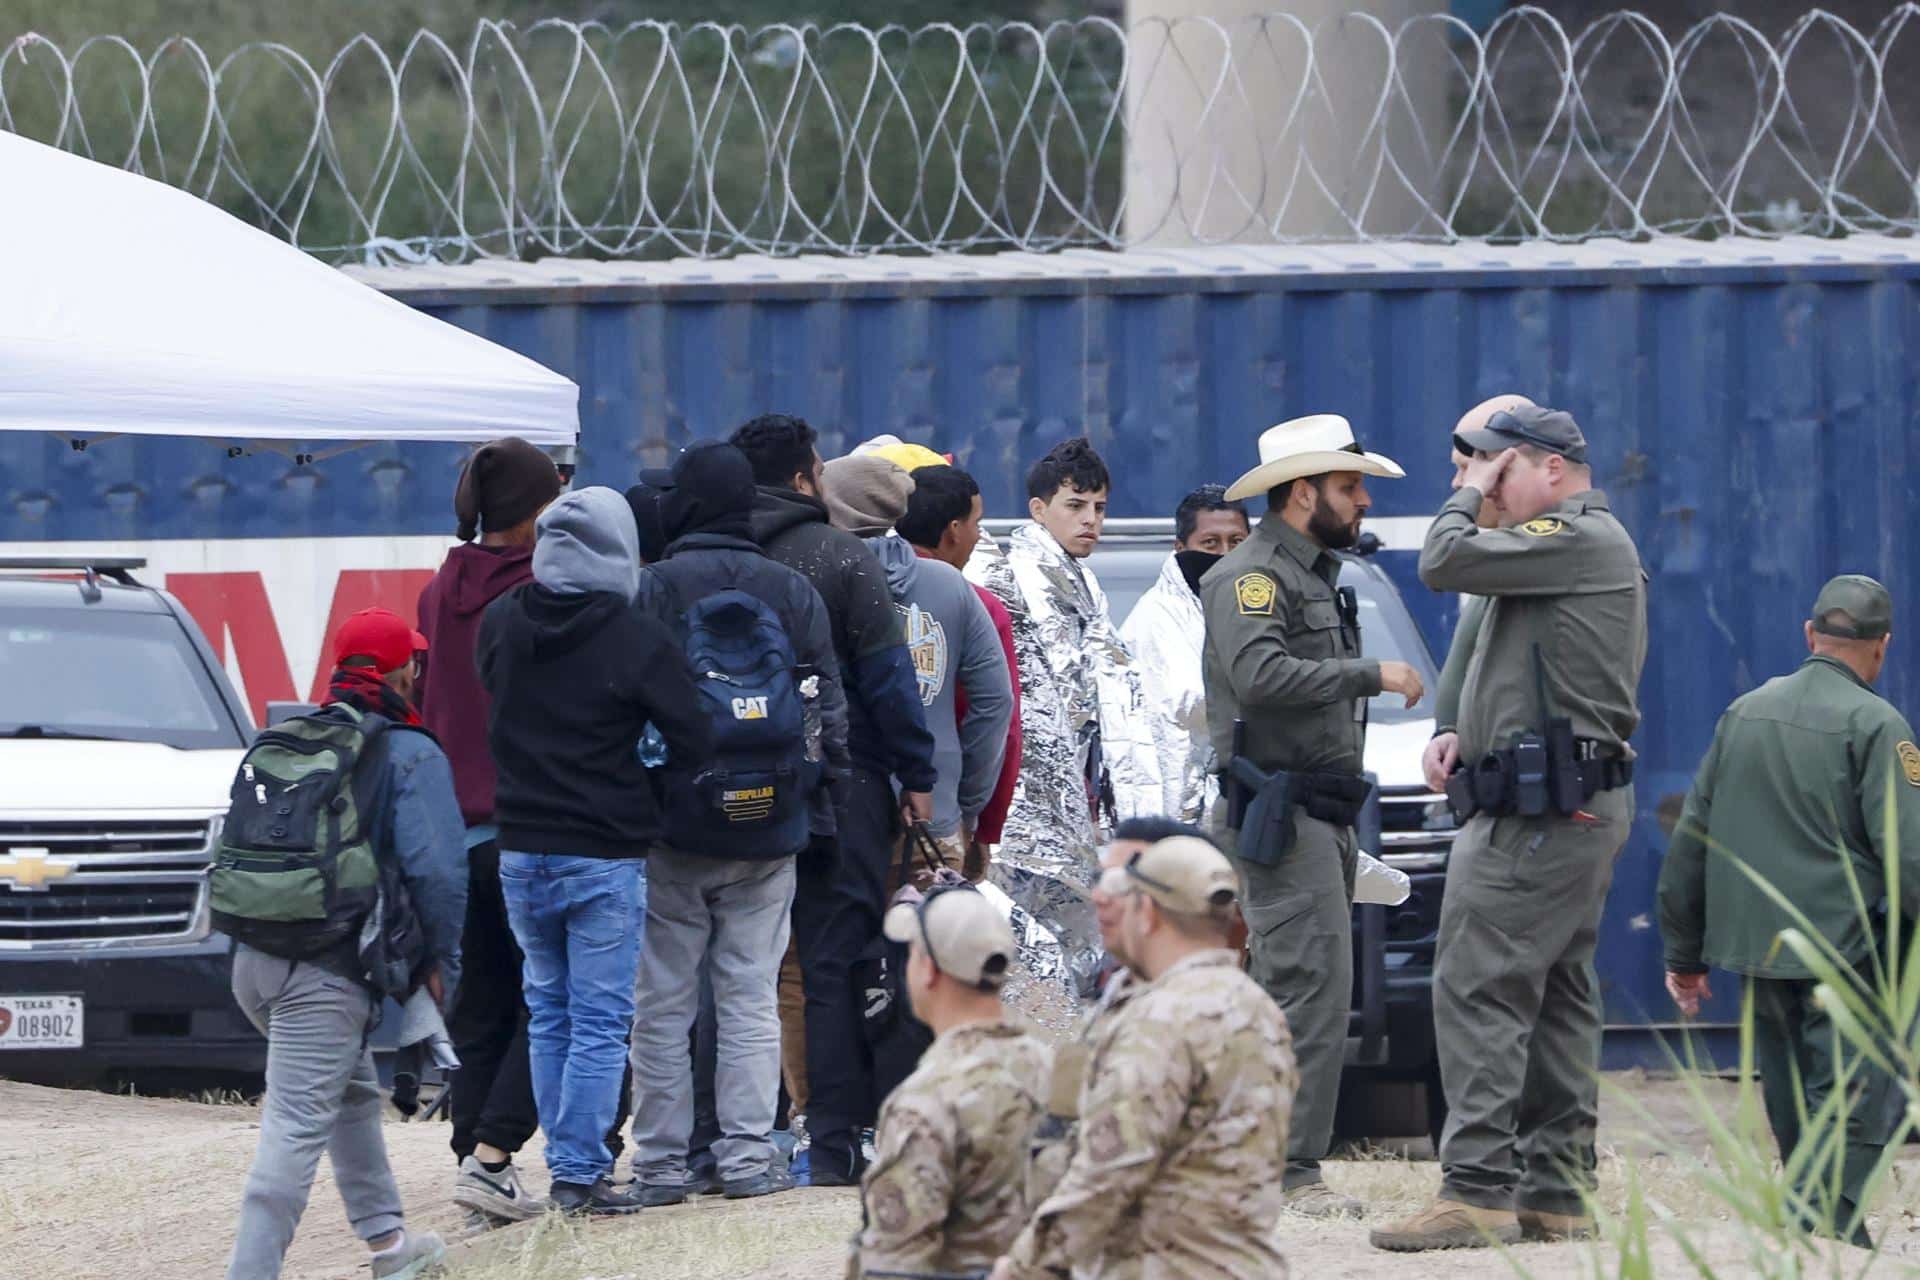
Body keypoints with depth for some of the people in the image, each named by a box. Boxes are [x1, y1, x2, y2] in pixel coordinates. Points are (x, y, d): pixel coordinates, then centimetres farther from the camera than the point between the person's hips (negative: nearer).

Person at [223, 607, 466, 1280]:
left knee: (353, 1092, 27)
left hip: (253, 963, 8)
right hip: (329, 973, -8)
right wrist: (442, 961, -1)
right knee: (296, 1126, -11)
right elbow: (436, 869, -13)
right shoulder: (411, 756, -4)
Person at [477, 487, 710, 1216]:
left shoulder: (500, 625, 0)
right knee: (600, 1020, 1)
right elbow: (692, 735, -10)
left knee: (548, 1013, 15)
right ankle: (581, 1173, -2)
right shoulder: (636, 640, -14)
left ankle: (566, 1164, 17)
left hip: (521, 851, 5)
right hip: (604, 856, -5)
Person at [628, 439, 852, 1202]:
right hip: (767, 831, 3)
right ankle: (748, 1154, 3)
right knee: (751, 996, 7)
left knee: (665, 1002, 4)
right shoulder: (793, 592, 4)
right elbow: (829, 703, 7)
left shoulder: (652, 590, -8)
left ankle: (662, 1161, 4)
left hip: (672, 825, -3)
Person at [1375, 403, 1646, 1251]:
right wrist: (1466, 736, 16)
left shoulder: (1582, 539, -12)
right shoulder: (1584, 548, 23)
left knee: (1477, 990, -13)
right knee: (1558, 998, 10)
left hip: (1538, 811, -11)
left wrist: (1469, 495, -1)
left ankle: (1478, 1190, -17)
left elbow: (1444, 563, -18)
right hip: (1580, 804, 11)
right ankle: (1554, 1195, 11)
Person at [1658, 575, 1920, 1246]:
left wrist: (1684, 951, 23)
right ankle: (1825, 1232, -21)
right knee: (1852, 1113, -7)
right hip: (1846, 948, -6)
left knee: (1792, 1114, 15)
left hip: (1758, 952, 6)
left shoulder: (1744, 713, 11)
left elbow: (1690, 839, 16)